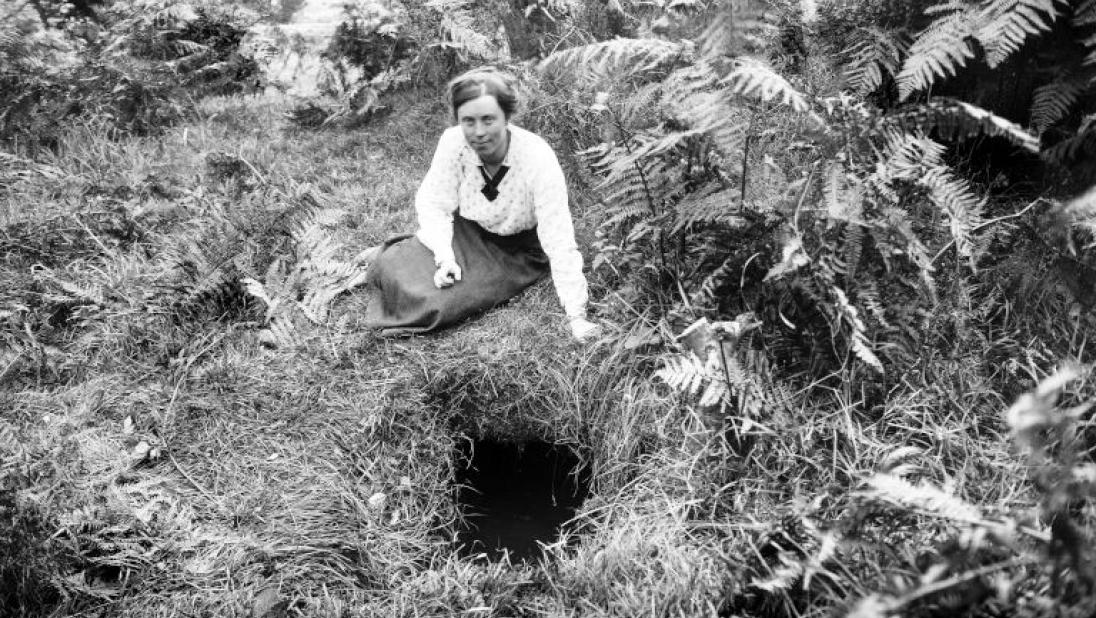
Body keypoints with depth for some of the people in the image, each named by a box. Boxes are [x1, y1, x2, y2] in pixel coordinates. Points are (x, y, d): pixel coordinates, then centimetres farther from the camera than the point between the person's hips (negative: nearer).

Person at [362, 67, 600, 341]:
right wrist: (444, 257, -25)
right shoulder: (453, 142, -21)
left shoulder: (538, 159, -31)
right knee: (394, 269, -15)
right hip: (465, 231, 3)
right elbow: (434, 204, -9)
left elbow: (560, 242, -32)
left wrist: (576, 318, -36)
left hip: (518, 251, -3)